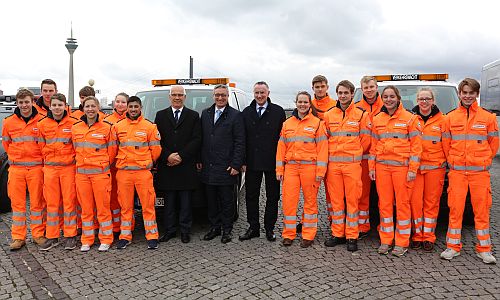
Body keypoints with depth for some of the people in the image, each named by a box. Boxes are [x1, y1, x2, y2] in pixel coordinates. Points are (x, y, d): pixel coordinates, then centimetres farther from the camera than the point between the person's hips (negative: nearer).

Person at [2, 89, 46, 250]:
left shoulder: (41, 121, -2)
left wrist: (38, 157, 3)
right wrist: (16, 156, 11)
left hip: (36, 167, -2)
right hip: (16, 168, 2)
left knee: (37, 202, 4)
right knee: (17, 203, 5)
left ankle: (38, 234, 16)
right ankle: (18, 237, 13)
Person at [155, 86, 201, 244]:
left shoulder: (193, 116, 7)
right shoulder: (161, 115, 11)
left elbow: (196, 140, -2)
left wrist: (181, 156, -11)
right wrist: (168, 156, -10)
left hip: (186, 167, -1)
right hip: (166, 166, 1)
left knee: (186, 201, 4)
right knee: (169, 201, 8)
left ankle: (185, 230, 13)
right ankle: (170, 229, 17)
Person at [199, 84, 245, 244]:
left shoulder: (235, 115, -2)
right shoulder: (205, 114, 12)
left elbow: (240, 142, -6)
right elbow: (201, 139, 14)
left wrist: (236, 165, -12)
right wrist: (199, 160, 8)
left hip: (226, 168, -4)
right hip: (208, 167, 4)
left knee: (226, 200, 4)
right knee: (211, 200, 12)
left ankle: (227, 229, 17)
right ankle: (214, 227, 25)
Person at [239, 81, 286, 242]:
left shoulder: (278, 112, 0)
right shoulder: (246, 113, 7)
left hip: (272, 162, -2)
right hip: (252, 163, 2)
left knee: (272, 197, 7)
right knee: (251, 196, 9)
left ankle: (269, 228, 20)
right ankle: (253, 228, 21)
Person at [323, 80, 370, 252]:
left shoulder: (361, 114, 2)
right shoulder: (329, 115, 10)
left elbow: (365, 139, 4)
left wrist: (354, 154, 7)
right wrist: (334, 153, 9)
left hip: (353, 164, -2)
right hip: (333, 163, 3)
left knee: (352, 199, 0)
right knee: (336, 199, 7)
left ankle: (352, 236, 9)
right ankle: (337, 234, 17)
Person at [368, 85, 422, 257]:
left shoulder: (409, 118, 0)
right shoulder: (377, 119, 11)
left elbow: (416, 145, -3)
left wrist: (413, 169, -9)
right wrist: (371, 167, 8)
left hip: (402, 166, -3)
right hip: (381, 166, 3)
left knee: (402, 204, 1)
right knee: (384, 204, 6)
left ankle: (402, 243, 11)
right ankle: (385, 241, 16)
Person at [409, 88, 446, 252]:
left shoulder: (441, 119, 5)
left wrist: (445, 160, 2)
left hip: (435, 166, 0)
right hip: (415, 166, 0)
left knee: (432, 201, 4)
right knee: (415, 200, -2)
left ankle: (428, 236, 13)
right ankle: (417, 234, 11)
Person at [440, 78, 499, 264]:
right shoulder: (450, 118, 5)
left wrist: (482, 161, 11)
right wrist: (454, 162, 11)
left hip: (480, 171, 0)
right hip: (457, 171, 0)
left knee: (481, 210, 4)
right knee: (455, 209, 2)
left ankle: (484, 249, 15)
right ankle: (453, 246, 13)